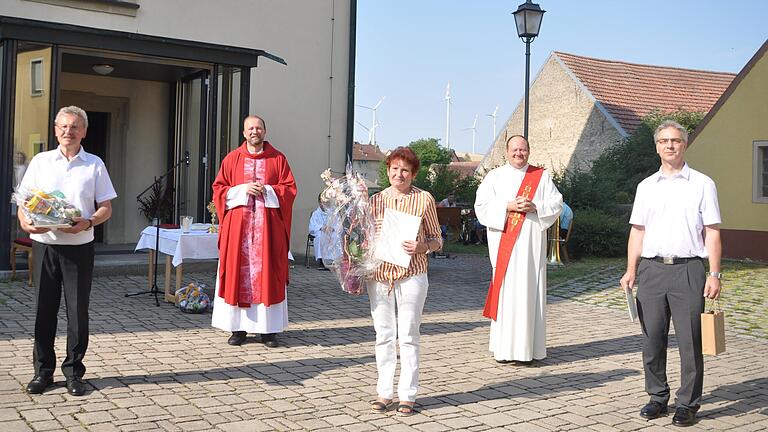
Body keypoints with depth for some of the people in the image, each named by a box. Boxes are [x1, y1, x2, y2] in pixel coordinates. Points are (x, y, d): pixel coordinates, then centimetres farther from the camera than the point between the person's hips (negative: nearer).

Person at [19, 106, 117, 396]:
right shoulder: (40, 161, 10)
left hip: (79, 245, -1)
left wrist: (88, 222, -15)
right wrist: (25, 221, -13)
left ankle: (73, 372, 13)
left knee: (78, 310, 2)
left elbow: (106, 208, 4)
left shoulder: (94, 165, 7)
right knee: (44, 309, 5)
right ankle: (43, 371, 17)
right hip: (44, 243, 1)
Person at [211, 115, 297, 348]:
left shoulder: (278, 159, 8)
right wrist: (243, 189, -9)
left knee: (267, 272, -1)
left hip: (268, 225, -1)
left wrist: (267, 190, -11)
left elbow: (290, 189, 4)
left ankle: (268, 329, 4)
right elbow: (219, 188, 6)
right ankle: (238, 328, 6)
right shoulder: (232, 159, 9)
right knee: (238, 271, -1)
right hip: (238, 224, 1)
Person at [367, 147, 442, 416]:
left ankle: (407, 395, 11)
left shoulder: (424, 199, 1)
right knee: (383, 335, 8)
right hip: (379, 275, 3)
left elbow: (437, 239, 5)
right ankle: (384, 392, 18)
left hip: (411, 275, -3)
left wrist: (421, 246, -15)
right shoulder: (376, 200, 9)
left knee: (408, 336, 1)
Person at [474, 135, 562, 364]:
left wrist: (535, 206, -11)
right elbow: (482, 206, 0)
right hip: (503, 244, -1)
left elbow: (557, 203, 6)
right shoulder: (494, 176, 9)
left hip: (531, 244, 1)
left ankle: (527, 347, 4)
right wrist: (508, 206, -13)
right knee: (505, 291, -4)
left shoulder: (541, 177, 12)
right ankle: (503, 348, 0)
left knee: (529, 291, -1)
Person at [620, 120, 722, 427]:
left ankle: (688, 404, 10)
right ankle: (657, 397, 20)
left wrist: (714, 274, -6)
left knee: (690, 341, -1)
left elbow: (712, 232, 2)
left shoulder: (702, 184, 5)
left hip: (687, 270, -3)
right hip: (651, 269, 3)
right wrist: (631, 270, 5)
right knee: (652, 339, 7)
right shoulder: (646, 186, 14)